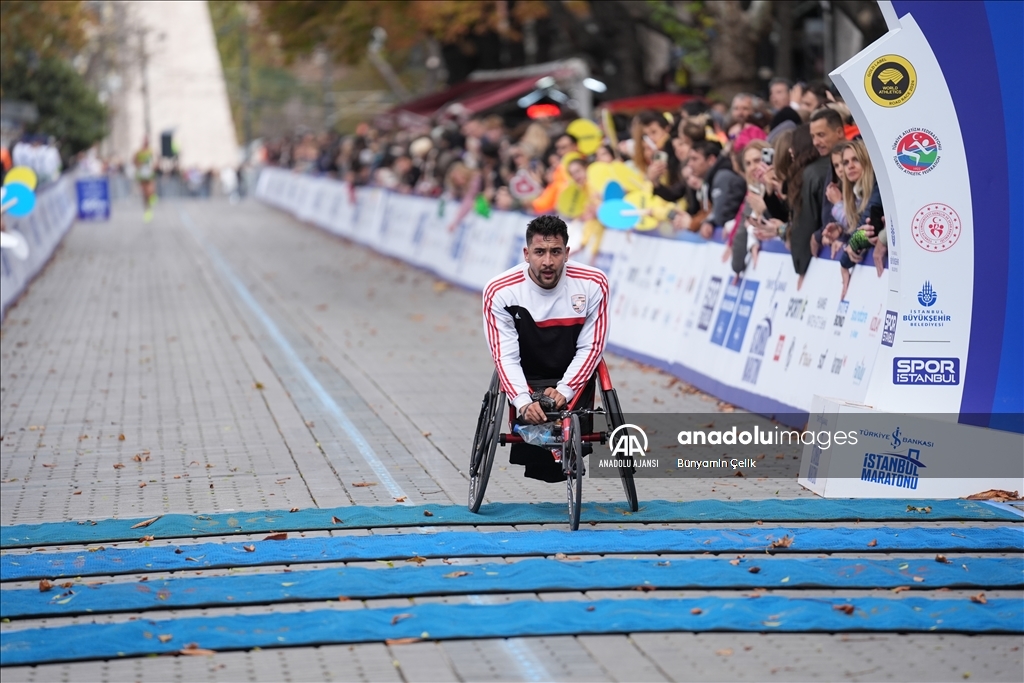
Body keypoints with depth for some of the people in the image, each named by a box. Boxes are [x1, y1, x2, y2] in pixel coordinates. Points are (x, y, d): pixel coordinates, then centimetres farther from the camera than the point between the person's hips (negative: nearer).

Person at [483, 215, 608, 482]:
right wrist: (523, 403, -33)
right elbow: (506, 356, -19)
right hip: (526, 380, 0)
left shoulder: (593, 284, -16)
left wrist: (565, 390, -21)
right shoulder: (499, 292, -20)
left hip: (573, 378, 0)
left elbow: (590, 347, -10)